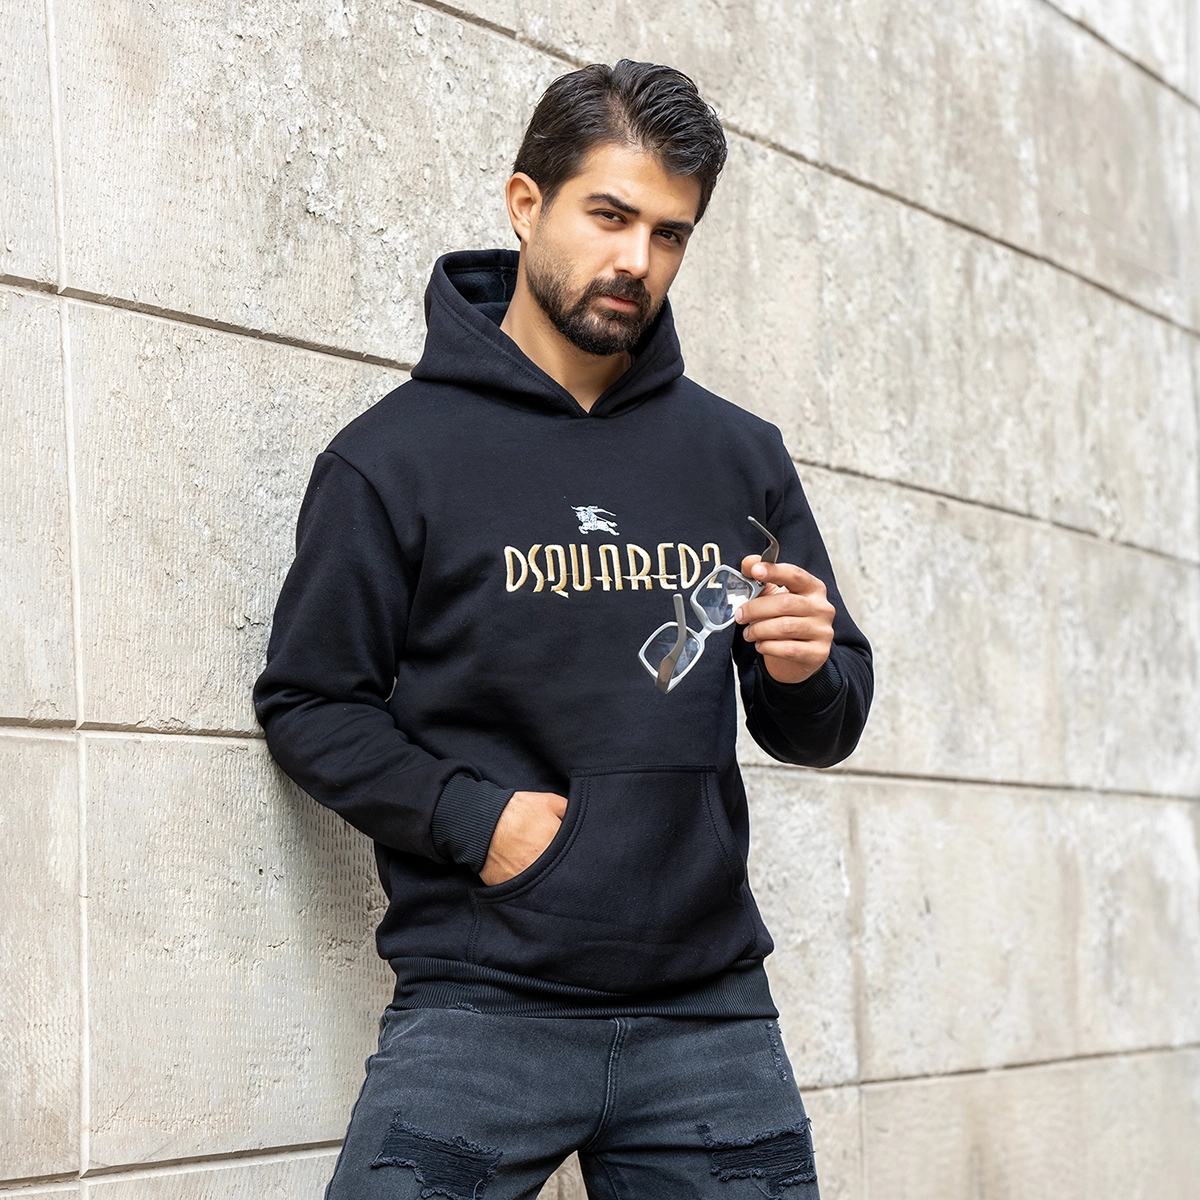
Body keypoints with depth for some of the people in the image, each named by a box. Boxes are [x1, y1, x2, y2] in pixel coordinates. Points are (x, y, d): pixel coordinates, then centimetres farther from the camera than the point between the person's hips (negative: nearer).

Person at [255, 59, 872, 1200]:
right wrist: (473, 814, -13)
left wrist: (805, 674, -9)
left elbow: (821, 732, 14)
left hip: (709, 1008, 4)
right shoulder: (395, 454, 1)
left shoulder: (740, 456, 11)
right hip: (480, 1007, -3)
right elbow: (307, 701, 1)